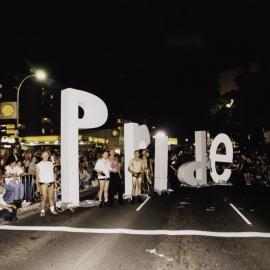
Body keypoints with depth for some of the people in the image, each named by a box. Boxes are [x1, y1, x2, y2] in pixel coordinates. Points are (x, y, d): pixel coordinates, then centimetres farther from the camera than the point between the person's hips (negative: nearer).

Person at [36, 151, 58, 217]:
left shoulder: (51, 163, 12)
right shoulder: (39, 165, 1)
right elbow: (37, 176, 0)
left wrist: (55, 182, 13)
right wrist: (37, 186, -5)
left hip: (51, 183, 4)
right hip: (43, 183, -3)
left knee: (51, 197, 8)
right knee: (44, 198, -6)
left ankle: (52, 209, 20)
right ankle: (42, 211, 4)